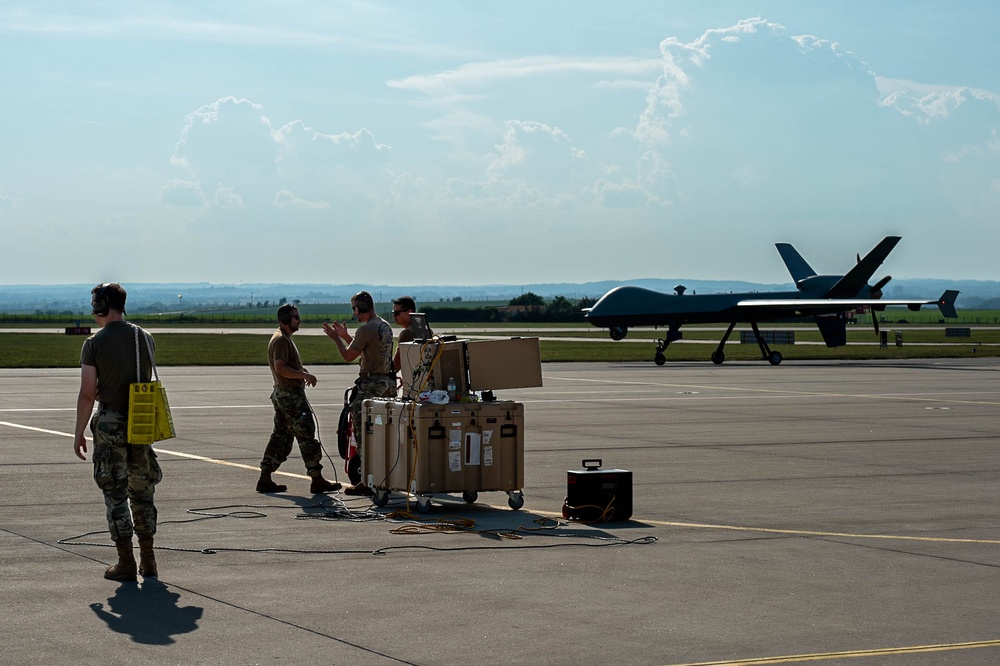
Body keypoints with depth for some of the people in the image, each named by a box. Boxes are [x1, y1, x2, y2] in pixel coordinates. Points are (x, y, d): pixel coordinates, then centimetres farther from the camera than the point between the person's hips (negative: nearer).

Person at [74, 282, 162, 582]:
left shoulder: (94, 344, -9)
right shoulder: (145, 338, 4)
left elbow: (88, 393, -11)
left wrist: (79, 433, -4)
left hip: (109, 424, -4)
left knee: (116, 493, 2)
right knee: (142, 491, 14)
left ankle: (126, 563, 2)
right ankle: (148, 560, 16)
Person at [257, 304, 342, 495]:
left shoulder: (283, 338, 19)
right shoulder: (281, 340, -15)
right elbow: (281, 368, -25)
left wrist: (302, 372, 14)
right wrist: (304, 375, -21)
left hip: (282, 393, 11)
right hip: (291, 395, -11)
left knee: (281, 436, 11)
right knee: (306, 436, -6)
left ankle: (265, 480, 10)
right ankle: (317, 480, -3)